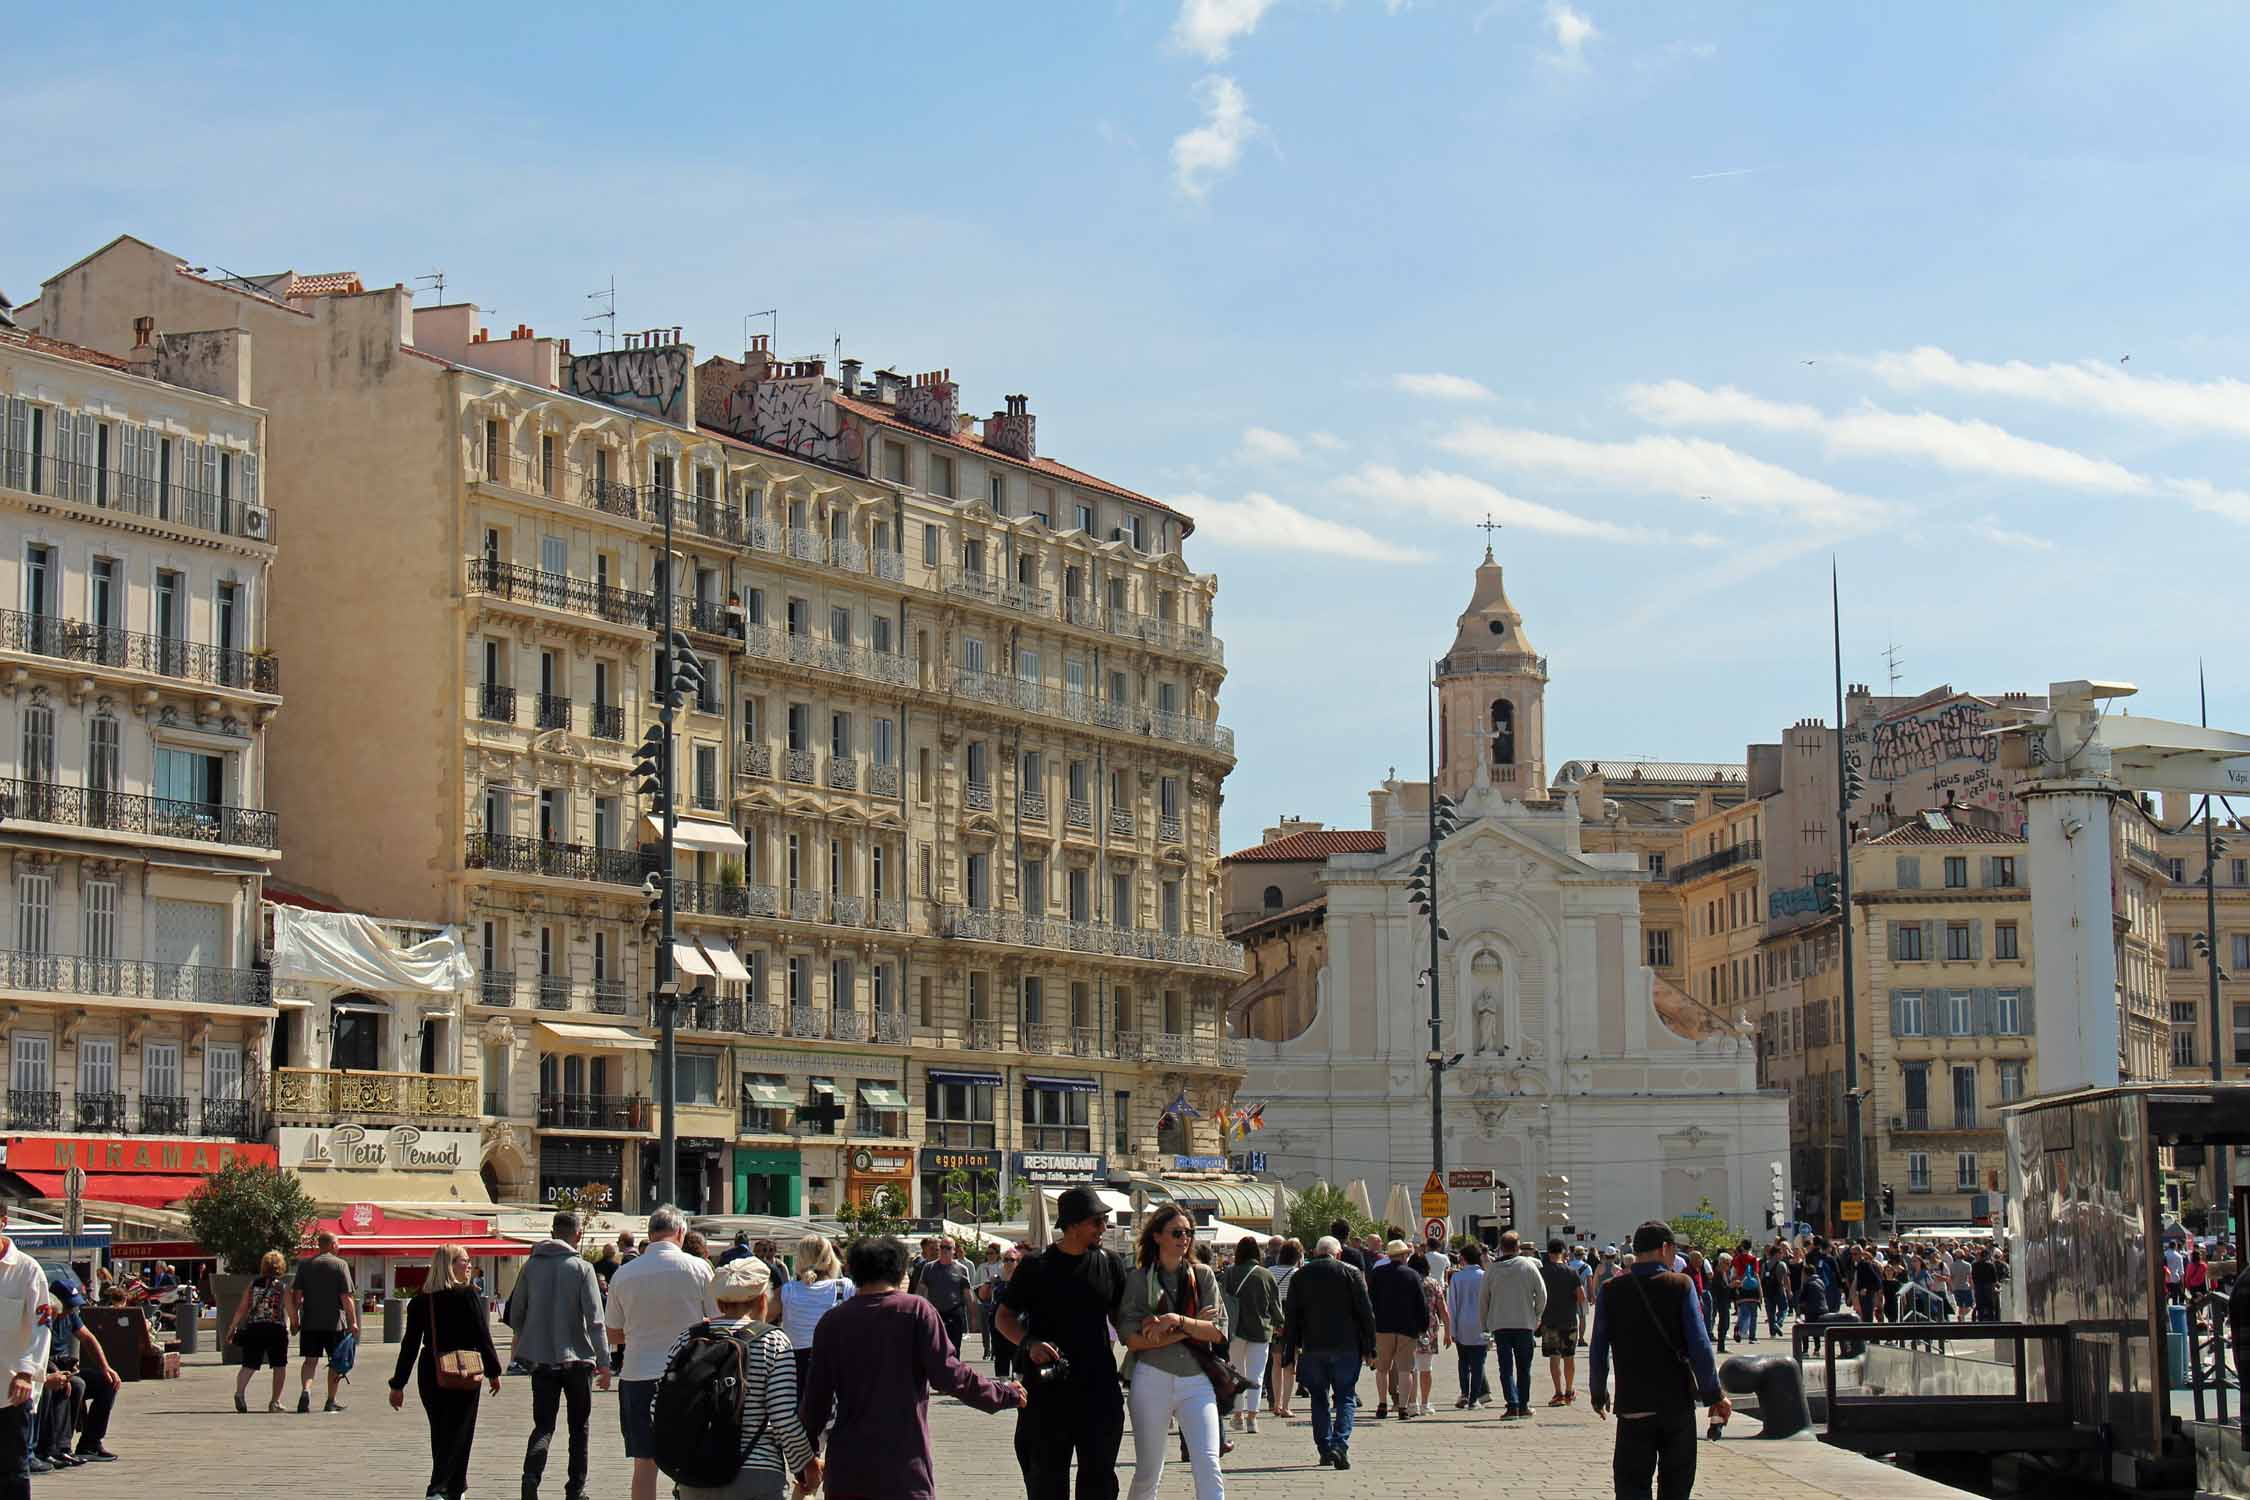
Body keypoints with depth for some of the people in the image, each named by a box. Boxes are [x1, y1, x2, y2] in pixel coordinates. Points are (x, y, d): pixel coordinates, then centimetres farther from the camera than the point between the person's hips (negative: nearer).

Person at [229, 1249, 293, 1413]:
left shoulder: (253, 1284, 6)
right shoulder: (282, 1286, 0)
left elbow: (242, 1309, 6)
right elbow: (290, 1309, 1)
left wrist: (232, 1327, 14)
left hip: (253, 1328, 2)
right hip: (276, 1329, -2)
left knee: (249, 1365, 1)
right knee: (279, 1366, 13)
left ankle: (240, 1391, -25)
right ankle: (275, 1401, 10)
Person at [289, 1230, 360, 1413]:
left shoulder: (305, 1265, 5)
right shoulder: (340, 1264, -5)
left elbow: (296, 1294, 2)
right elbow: (347, 1297, -10)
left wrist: (294, 1320, 9)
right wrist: (353, 1321, -6)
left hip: (310, 1322, 3)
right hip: (334, 1322, -2)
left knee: (310, 1360, 7)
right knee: (335, 1361, 10)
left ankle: (305, 1391, -17)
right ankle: (331, 1401, 13)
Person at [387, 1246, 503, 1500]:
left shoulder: (420, 1300, 4)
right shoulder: (467, 1295, -9)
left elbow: (410, 1344, 4)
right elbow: (482, 1335, -9)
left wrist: (398, 1384, 7)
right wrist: (493, 1372, 1)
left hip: (429, 1374, 5)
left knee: (440, 1434, 15)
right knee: (458, 1433, -1)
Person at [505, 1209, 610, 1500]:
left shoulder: (531, 1265, 4)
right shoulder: (581, 1267, -7)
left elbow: (515, 1312, 10)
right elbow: (595, 1319, -11)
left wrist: (524, 1341, 27)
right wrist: (604, 1362, -9)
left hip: (540, 1357, 3)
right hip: (577, 1356, -3)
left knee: (544, 1426, 4)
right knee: (579, 1428, 11)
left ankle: (531, 1476, -21)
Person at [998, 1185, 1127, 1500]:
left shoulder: (1110, 1264, 7)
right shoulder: (1036, 1267, -2)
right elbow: (1003, 1317, 3)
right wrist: (1029, 1343, -14)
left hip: (1099, 1389, 2)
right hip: (1047, 1390, -2)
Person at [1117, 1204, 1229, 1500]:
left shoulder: (1202, 1275, 8)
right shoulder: (1139, 1279, 2)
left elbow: (1218, 1332, 0)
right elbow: (1132, 1339, -8)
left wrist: (1177, 1321, -14)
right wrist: (1191, 1328, -9)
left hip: (1197, 1380, 1)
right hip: (1152, 1378, -1)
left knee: (1208, 1467, -13)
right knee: (1148, 1473, 7)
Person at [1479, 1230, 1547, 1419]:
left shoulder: (1492, 1270, 0)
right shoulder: (1528, 1266, -2)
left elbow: (1483, 1301, 4)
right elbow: (1542, 1294, -2)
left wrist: (1484, 1325, 14)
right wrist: (1537, 1315, 13)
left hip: (1499, 1325, 0)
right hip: (1524, 1323, 0)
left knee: (1506, 1368, 1)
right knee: (1524, 1368, 11)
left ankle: (1512, 1405, -11)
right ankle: (1523, 1405, 13)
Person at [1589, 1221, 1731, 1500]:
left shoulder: (1611, 1291, -2)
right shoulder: (1680, 1286, -7)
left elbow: (1599, 1349, 3)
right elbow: (1700, 1346, -9)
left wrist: (1598, 1393, 17)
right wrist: (1714, 1394, 0)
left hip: (1632, 1405, 0)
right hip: (1678, 1403, 0)